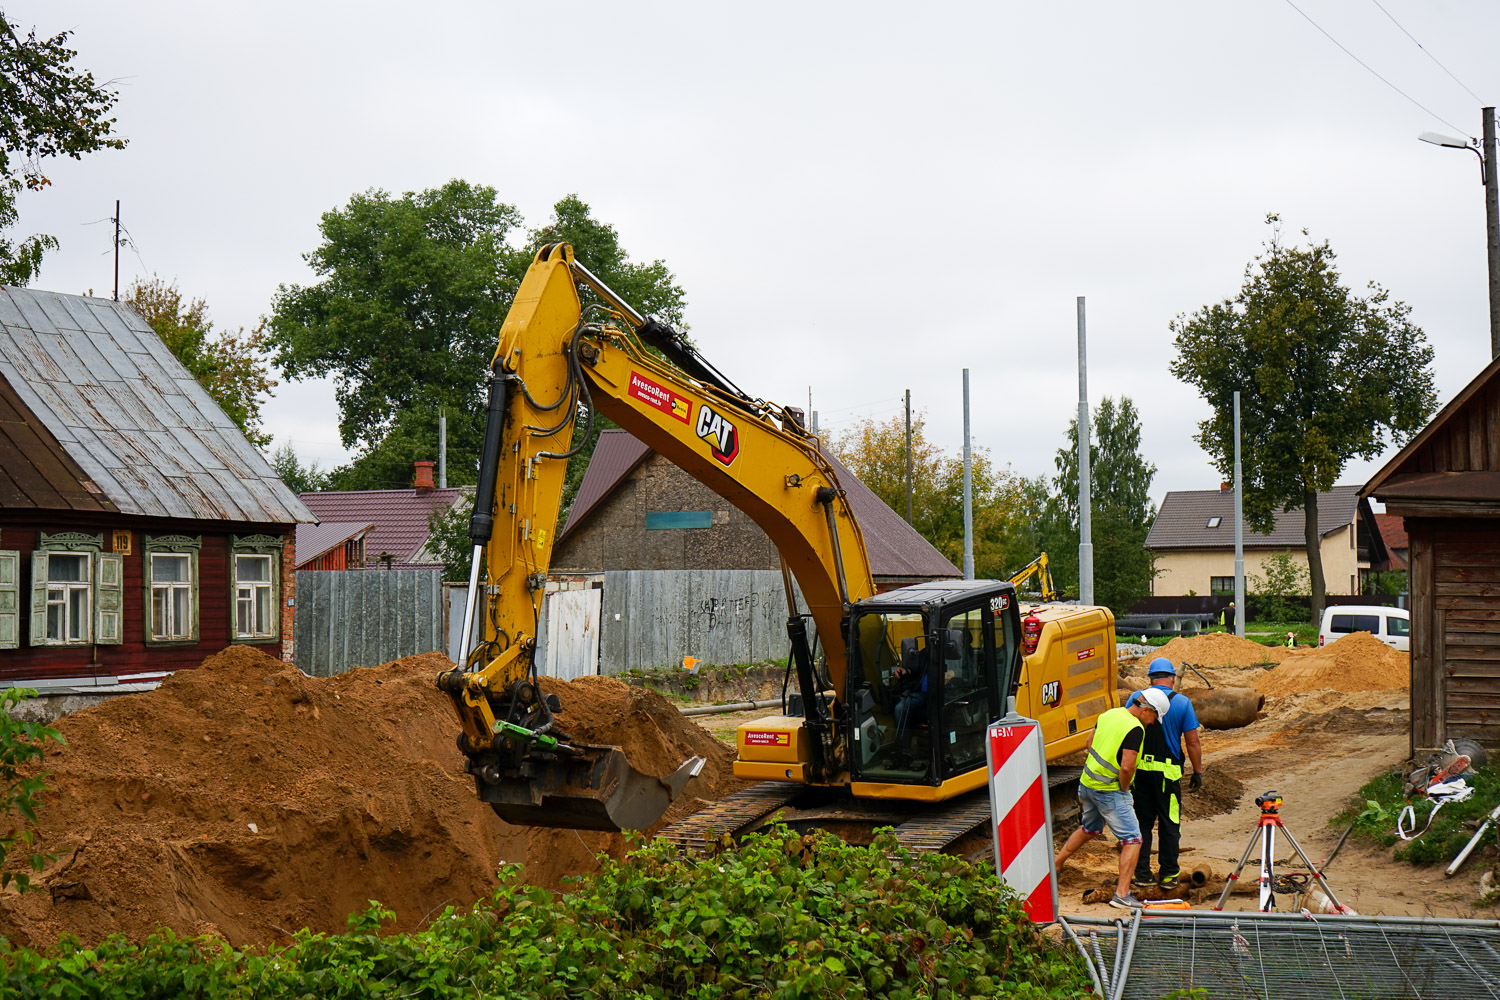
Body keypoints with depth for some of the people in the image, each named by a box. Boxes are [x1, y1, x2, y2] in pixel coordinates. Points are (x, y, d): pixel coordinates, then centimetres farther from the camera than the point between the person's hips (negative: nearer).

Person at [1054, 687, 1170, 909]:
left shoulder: (1110, 714, 7)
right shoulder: (1135, 728, -19)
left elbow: (1090, 742, 19)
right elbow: (1127, 766, -25)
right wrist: (1124, 789, -9)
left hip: (1087, 782, 9)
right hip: (1109, 791, -9)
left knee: (1089, 829, 30)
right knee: (1132, 840, -3)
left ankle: (1054, 865, 39)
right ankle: (1122, 895, -9)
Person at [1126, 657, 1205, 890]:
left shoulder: (1136, 698, 2)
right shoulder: (1182, 702, -3)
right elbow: (1193, 742, -3)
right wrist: (1197, 772, 6)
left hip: (1139, 769, 2)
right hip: (1167, 771, -2)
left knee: (1142, 821, 10)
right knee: (1169, 823, 8)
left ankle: (1142, 873, 12)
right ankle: (1169, 875, 11)